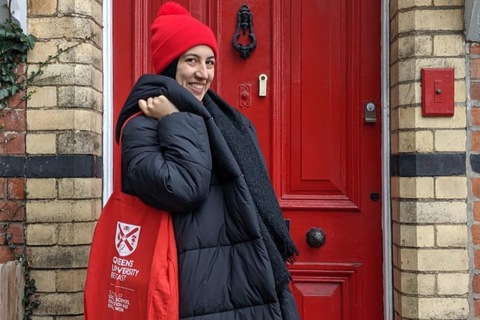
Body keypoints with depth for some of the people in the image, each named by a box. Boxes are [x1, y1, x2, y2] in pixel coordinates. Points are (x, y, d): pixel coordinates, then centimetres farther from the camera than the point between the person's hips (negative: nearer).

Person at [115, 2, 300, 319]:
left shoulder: (230, 121, 15)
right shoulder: (142, 127, -8)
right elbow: (184, 189, -24)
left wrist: (273, 260, 16)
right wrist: (176, 122, -14)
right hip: (201, 281, -6)